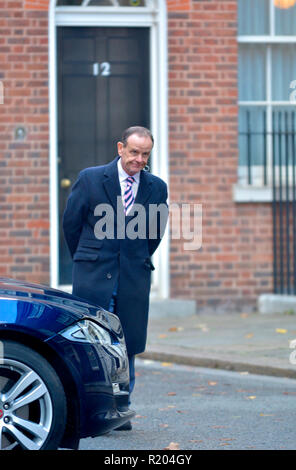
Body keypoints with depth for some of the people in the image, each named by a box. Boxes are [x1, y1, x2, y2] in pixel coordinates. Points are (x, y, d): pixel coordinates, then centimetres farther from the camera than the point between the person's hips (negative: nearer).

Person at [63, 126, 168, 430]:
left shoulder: (157, 188, 6)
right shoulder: (90, 178, -1)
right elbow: (71, 222, 7)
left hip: (134, 279, 2)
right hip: (93, 276, -2)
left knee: (128, 344, 3)